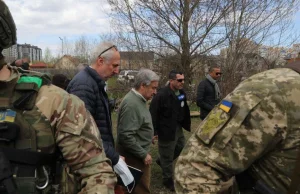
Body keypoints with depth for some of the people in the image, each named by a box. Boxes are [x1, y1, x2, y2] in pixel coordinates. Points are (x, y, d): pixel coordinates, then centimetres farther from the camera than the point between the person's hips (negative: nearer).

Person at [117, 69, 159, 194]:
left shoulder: (138, 99, 8)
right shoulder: (131, 104, -23)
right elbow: (126, 136, -28)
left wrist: (149, 136, 14)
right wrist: (143, 154, -21)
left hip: (138, 153, 10)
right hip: (135, 156, -10)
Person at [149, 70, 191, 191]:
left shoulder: (182, 93, 1)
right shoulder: (161, 95, -24)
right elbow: (153, 114, -22)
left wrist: (186, 125, 12)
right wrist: (153, 132, -20)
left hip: (178, 128, 8)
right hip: (166, 130, -8)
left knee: (181, 148, 25)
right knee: (167, 157, 7)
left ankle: (161, 161, 48)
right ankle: (168, 180, 28)